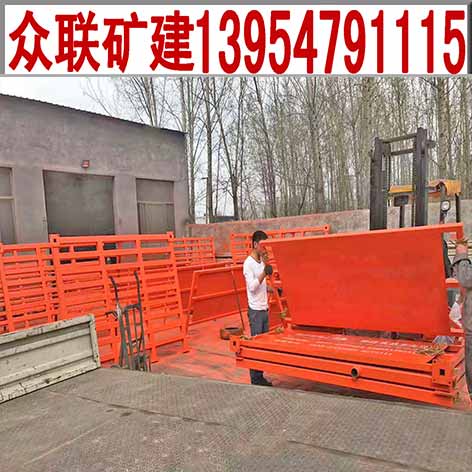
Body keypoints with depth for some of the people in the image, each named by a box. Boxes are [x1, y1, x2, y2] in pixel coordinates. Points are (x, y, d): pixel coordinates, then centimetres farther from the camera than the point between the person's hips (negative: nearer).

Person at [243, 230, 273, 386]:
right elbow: (252, 286, -22)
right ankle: (255, 379, 7)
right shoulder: (248, 263, -13)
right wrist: (264, 273, -31)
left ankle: (260, 376, 21)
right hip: (255, 310, -8)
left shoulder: (261, 261, 12)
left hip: (264, 309, 8)